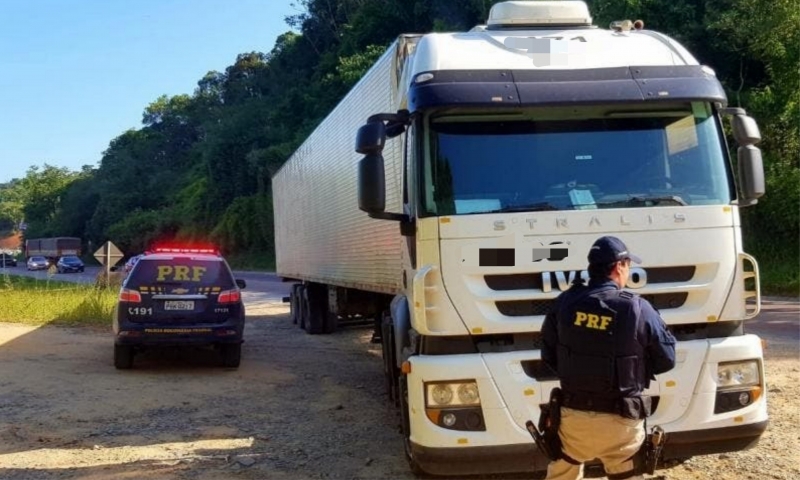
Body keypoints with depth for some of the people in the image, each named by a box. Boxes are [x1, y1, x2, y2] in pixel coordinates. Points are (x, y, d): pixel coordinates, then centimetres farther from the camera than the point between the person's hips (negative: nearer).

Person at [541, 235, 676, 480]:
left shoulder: (565, 303, -5)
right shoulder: (637, 308, -15)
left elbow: (549, 355, 5)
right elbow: (666, 360, -4)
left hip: (572, 415, 3)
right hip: (619, 422, -3)